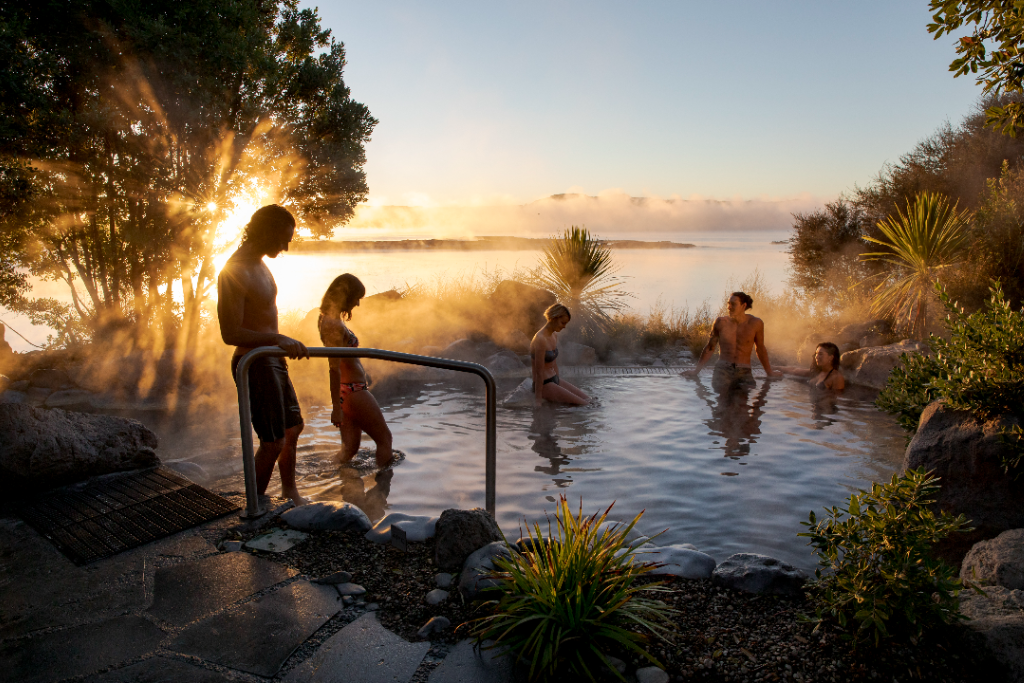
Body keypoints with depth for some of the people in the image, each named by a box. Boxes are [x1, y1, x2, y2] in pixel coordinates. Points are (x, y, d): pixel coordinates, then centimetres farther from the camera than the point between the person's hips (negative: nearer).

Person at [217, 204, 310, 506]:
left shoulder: (259, 264, 9)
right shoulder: (234, 273, -22)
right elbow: (231, 333, -25)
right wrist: (278, 339, -31)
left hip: (272, 360, 10)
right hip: (254, 364, -10)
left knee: (293, 427, 20)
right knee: (273, 441, -3)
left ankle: (290, 492, 37)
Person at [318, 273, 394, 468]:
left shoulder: (327, 318, 7)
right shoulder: (334, 324, -23)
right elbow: (334, 368, -24)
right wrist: (336, 407, -23)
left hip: (345, 391, 9)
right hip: (353, 392, -9)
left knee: (350, 447, 16)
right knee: (384, 439, 7)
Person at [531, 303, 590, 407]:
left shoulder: (554, 335, 6)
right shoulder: (541, 339, -23)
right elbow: (539, 372, -22)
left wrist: (558, 383, 17)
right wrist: (537, 399, -19)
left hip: (554, 380, 9)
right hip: (544, 385, -9)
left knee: (588, 399, 9)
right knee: (583, 404, -11)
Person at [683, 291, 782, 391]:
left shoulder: (756, 323, 2)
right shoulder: (721, 322, 3)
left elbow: (760, 349, 17)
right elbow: (709, 348, 13)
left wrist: (770, 372, 26)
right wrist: (696, 371, 14)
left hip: (744, 372, 0)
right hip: (722, 369, 0)